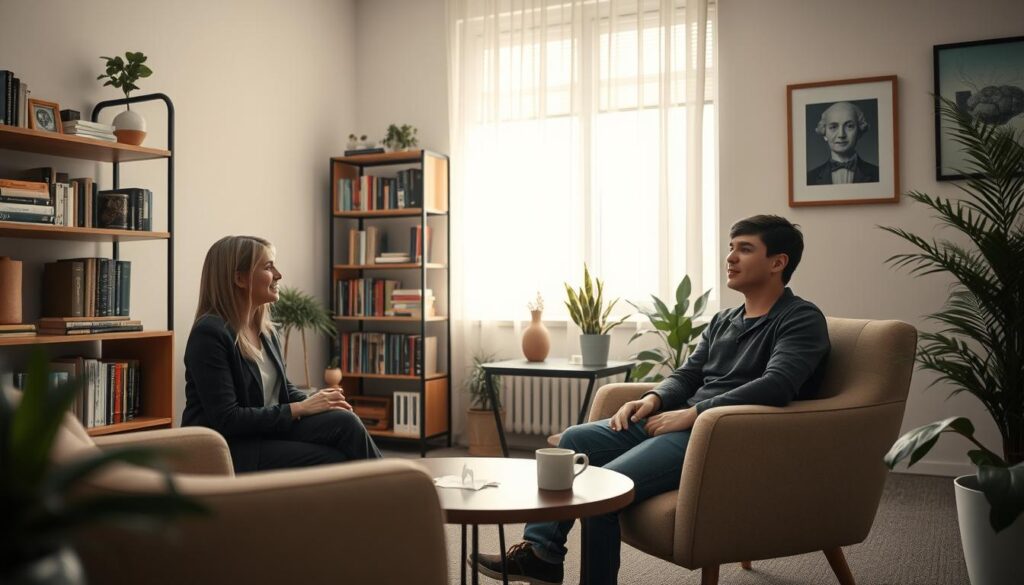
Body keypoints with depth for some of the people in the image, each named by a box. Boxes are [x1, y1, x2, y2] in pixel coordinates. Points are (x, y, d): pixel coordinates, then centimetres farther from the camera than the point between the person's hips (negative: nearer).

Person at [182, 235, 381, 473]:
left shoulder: (265, 329, 9)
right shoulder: (209, 333, -17)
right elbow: (226, 420, -21)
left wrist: (314, 403, -8)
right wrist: (299, 409, -19)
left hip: (267, 431, 7)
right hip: (228, 449, -7)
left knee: (344, 422, -20)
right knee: (337, 460, -22)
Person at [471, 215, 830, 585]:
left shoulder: (802, 320, -6)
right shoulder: (723, 321, 21)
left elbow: (775, 386, -22)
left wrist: (692, 414, -24)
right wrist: (653, 399, -4)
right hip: (683, 422, 9)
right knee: (575, 440, 1)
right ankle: (540, 550, 2)